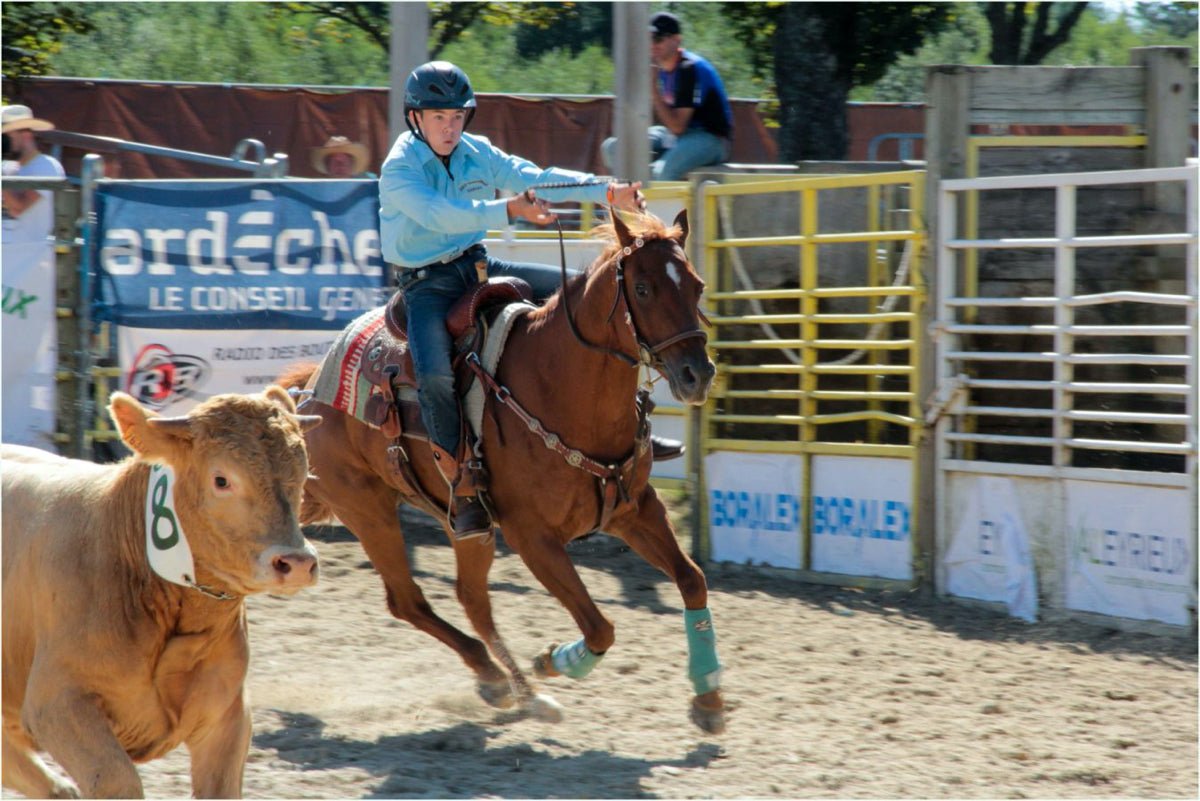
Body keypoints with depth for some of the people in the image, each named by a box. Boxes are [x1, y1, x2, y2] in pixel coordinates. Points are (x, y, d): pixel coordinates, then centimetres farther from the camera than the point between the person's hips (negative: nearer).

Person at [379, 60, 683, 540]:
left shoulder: (477, 154, 3)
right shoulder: (399, 169, -17)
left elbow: (534, 179, -1)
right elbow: (440, 214, -33)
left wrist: (608, 192, -12)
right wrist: (507, 210, -45)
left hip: (477, 267, 7)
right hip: (427, 283, -7)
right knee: (435, 374, -33)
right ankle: (462, 486, -21)